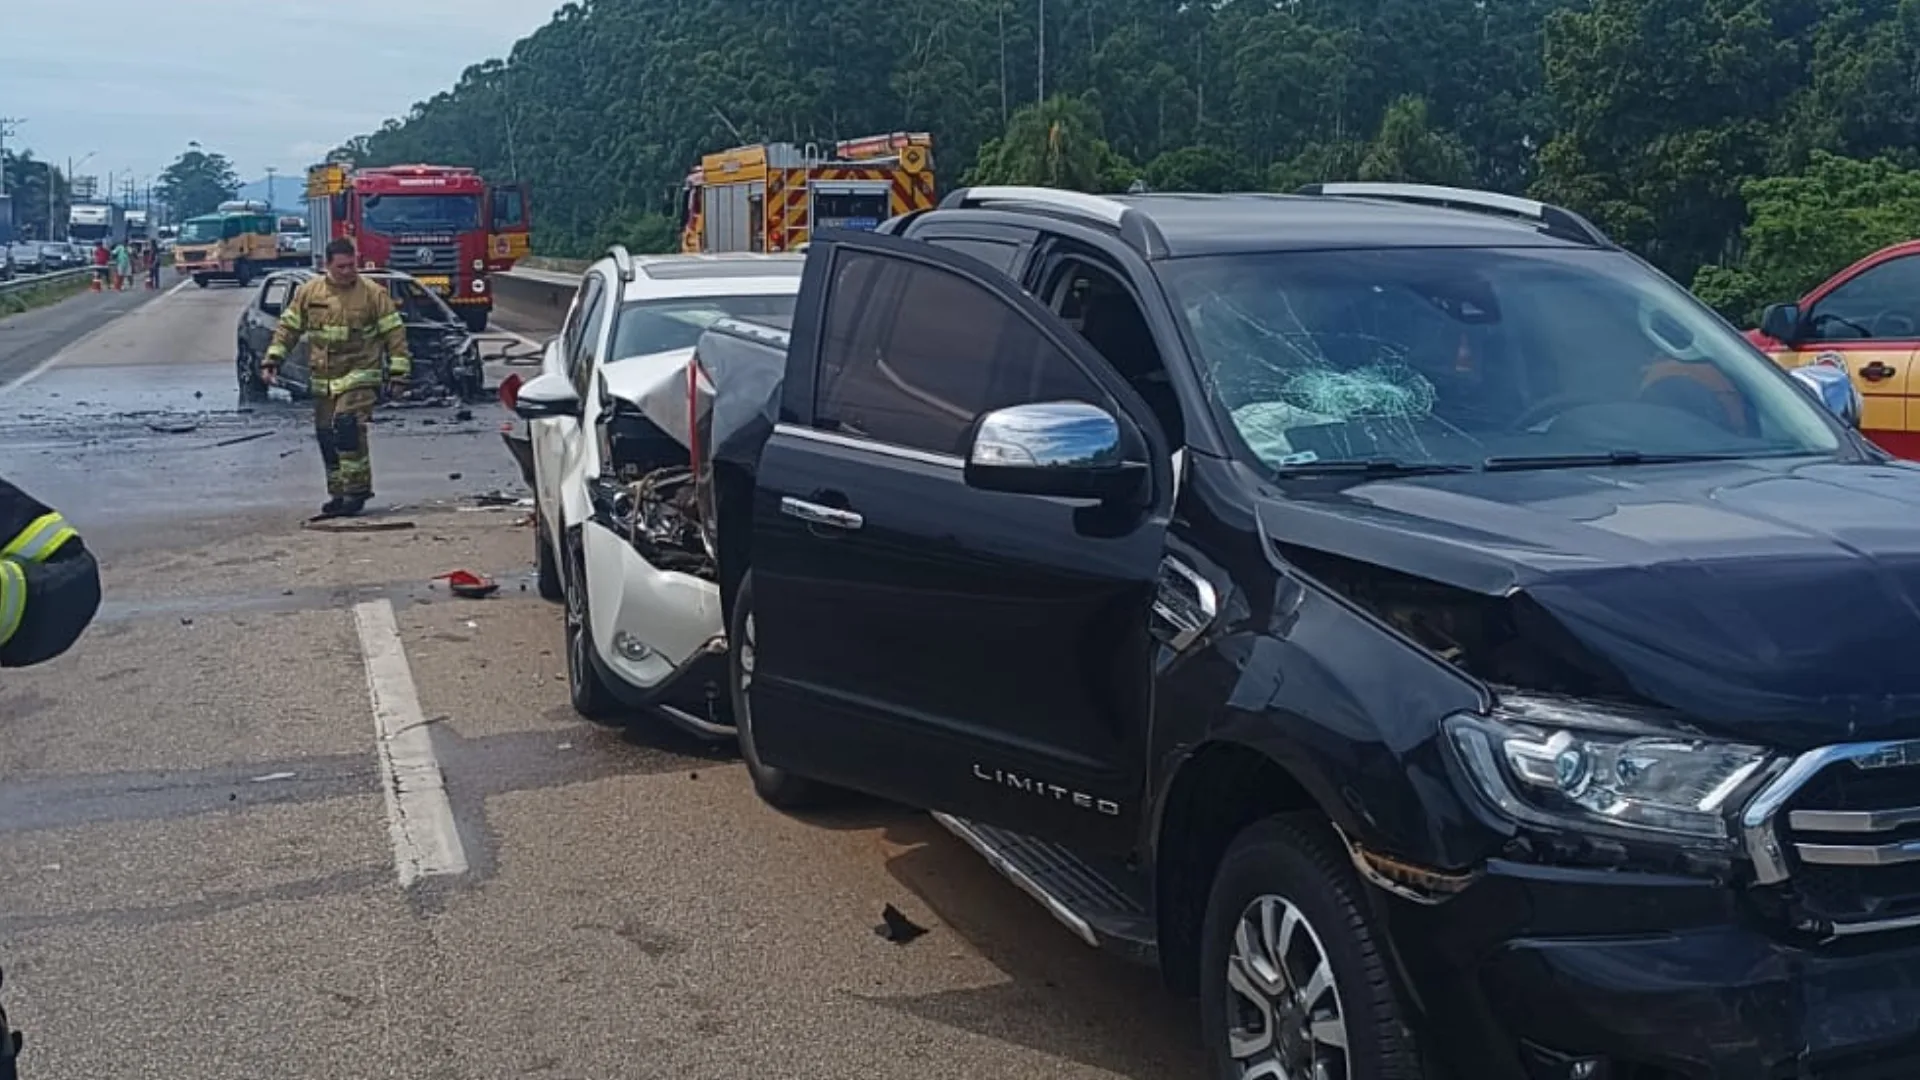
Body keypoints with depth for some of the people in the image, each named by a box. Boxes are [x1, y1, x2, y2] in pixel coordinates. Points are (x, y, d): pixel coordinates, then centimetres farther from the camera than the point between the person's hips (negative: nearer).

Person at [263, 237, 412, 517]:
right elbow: (287, 327, 13)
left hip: (359, 377, -5)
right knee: (327, 437, 8)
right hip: (323, 381, 5)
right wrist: (272, 360, 5)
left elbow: (394, 333, -2)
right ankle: (339, 494, 19)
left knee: (348, 426, -21)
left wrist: (398, 371, -7)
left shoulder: (374, 293, -3)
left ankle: (357, 491, -15)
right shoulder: (309, 292, 6)